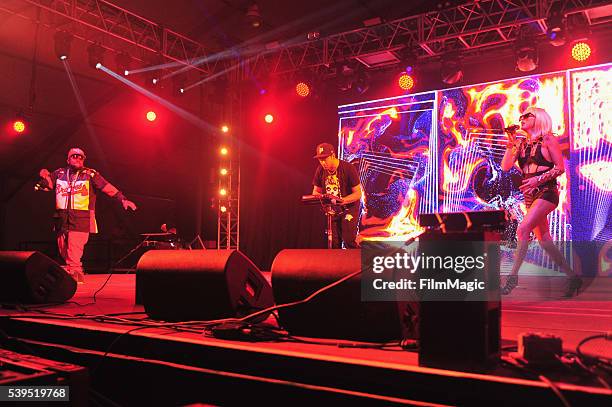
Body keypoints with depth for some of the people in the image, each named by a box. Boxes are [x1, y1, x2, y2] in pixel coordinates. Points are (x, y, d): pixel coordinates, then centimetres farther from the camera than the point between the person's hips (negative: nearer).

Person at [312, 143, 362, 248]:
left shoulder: (348, 168, -18)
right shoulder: (320, 170, -4)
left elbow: (358, 193, -17)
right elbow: (316, 191, 7)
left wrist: (342, 200, -33)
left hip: (349, 207, -5)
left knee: (349, 241, -13)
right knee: (334, 243, 5)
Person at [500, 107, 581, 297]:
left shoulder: (548, 139, -2)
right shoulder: (521, 143, 13)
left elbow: (560, 167, -5)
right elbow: (505, 167, 3)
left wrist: (539, 179, -16)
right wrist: (511, 144, -2)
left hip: (546, 192, -7)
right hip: (530, 196, 7)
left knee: (523, 229, -22)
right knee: (544, 241, 6)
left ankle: (513, 276, -18)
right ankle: (572, 276, 18)